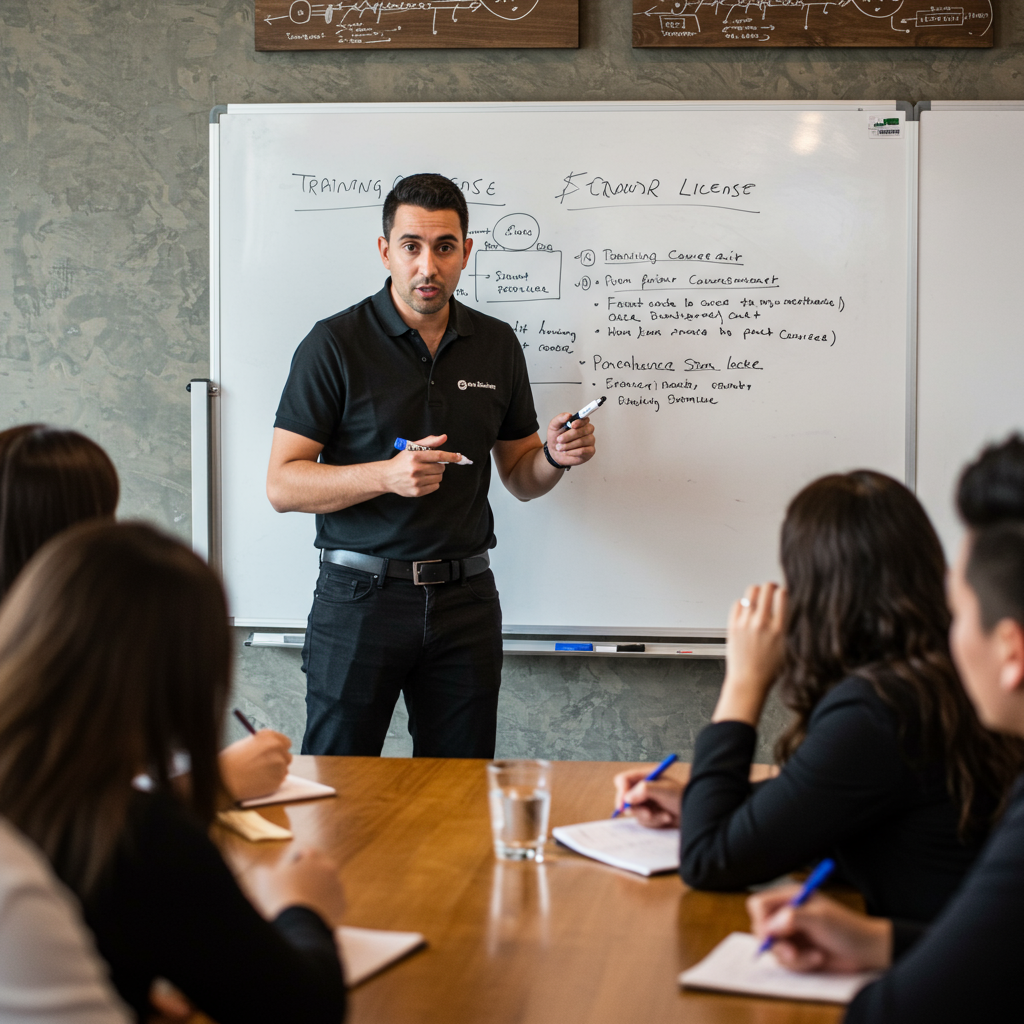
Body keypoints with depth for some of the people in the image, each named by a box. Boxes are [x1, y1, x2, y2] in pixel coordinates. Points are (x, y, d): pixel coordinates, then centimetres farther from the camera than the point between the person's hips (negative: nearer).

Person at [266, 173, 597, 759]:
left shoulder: (497, 346, 8)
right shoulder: (336, 344, -5)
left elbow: (518, 478, 16)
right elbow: (283, 485, -8)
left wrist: (555, 457, -7)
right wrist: (388, 475, -22)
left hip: (466, 599, 3)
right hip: (362, 595, -3)